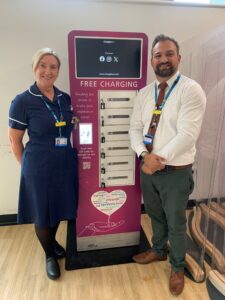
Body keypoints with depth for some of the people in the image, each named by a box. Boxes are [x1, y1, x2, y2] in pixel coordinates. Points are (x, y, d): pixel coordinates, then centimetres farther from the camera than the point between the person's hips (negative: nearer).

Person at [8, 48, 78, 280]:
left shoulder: (66, 99, 3)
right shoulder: (22, 101, -10)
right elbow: (14, 141, -4)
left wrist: (69, 155, 8)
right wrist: (28, 165, 2)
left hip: (67, 165, 5)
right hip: (39, 169, -4)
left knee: (59, 209, 22)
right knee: (42, 214, 14)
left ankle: (52, 241, 53)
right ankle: (49, 255, 41)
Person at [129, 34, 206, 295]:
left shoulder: (191, 90, -12)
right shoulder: (144, 93, 6)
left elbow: (187, 134, -21)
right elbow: (135, 128, 2)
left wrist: (159, 158, -20)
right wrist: (144, 154, -15)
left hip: (176, 172, -5)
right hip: (146, 168, 5)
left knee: (176, 223, 15)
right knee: (155, 216, 24)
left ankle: (177, 267, 42)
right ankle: (158, 250, 52)